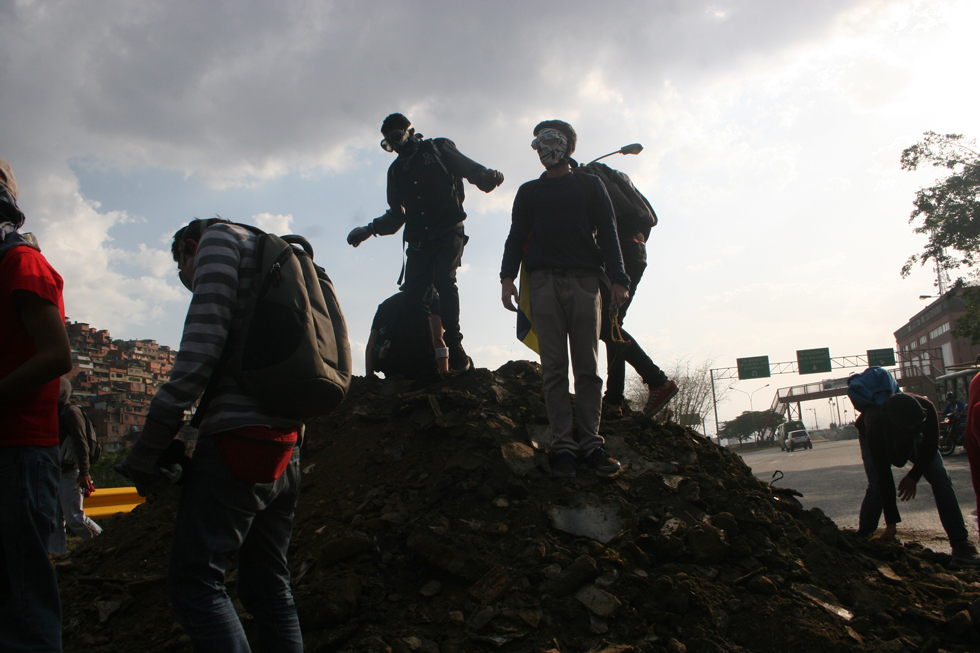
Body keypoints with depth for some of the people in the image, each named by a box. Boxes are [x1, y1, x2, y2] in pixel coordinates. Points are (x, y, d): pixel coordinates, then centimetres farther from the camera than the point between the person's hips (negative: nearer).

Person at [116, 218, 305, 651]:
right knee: (269, 588, 11)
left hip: (240, 433, -9)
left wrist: (153, 438, -11)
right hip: (286, 441, 9)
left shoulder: (218, 237, 5)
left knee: (195, 582, -7)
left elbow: (204, 341, -11)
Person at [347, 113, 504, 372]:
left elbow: (468, 168, 5)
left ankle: (456, 353, -30)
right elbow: (396, 215, 26)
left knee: (443, 280, -26)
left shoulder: (438, 148, 15)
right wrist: (369, 229, 11)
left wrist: (486, 176, -18)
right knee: (411, 293, -13)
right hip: (419, 241, 5)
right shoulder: (396, 170, 27)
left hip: (448, 233, -4)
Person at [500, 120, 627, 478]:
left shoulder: (589, 184, 19)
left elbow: (607, 233, 11)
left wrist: (618, 279, -1)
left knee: (588, 367, -5)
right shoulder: (529, 191, 23)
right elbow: (516, 237, 15)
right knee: (554, 368, -6)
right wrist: (507, 277, -1)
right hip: (545, 281, 1)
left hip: (584, 280, -1)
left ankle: (591, 441, -2)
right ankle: (563, 445, -6)